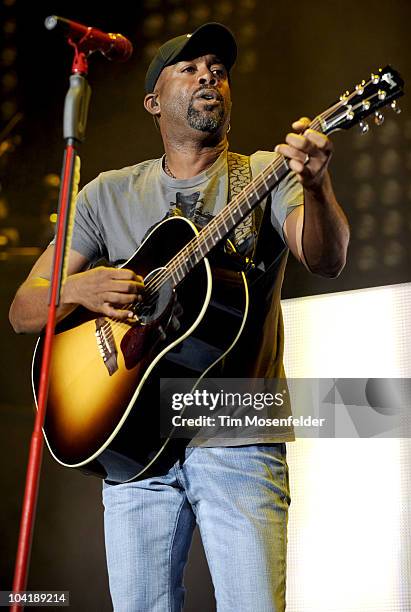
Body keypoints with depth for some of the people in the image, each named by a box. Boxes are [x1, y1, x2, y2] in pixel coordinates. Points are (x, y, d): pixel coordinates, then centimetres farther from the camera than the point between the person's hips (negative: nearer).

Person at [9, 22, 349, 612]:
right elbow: (23, 310, 10)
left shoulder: (266, 175, 6)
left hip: (239, 436, -2)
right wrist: (78, 289, -12)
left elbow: (327, 260, -13)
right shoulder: (109, 194, 12)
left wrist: (316, 187, -33)